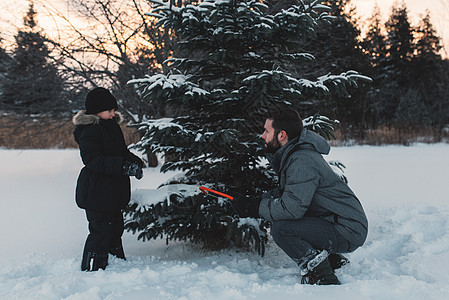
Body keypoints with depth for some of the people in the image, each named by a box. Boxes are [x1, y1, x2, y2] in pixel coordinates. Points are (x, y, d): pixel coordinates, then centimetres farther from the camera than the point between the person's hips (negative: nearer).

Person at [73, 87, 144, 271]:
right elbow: (92, 159, -25)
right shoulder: (89, 130, -15)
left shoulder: (112, 125, 13)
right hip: (96, 192, -9)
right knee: (101, 231, -6)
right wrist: (123, 166, -31)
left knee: (115, 227, 17)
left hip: (113, 191, 9)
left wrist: (134, 162, 0)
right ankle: (91, 270, 5)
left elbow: (121, 152, 22)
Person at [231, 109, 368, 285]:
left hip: (348, 231, -10)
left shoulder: (302, 161, -22)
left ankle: (323, 278, -11)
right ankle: (334, 261, 18)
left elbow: (292, 209, -29)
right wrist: (255, 201, 2)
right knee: (278, 219, 15)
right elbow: (284, 192, 18)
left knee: (281, 228, -22)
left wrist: (255, 208, -15)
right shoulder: (291, 156, 10)